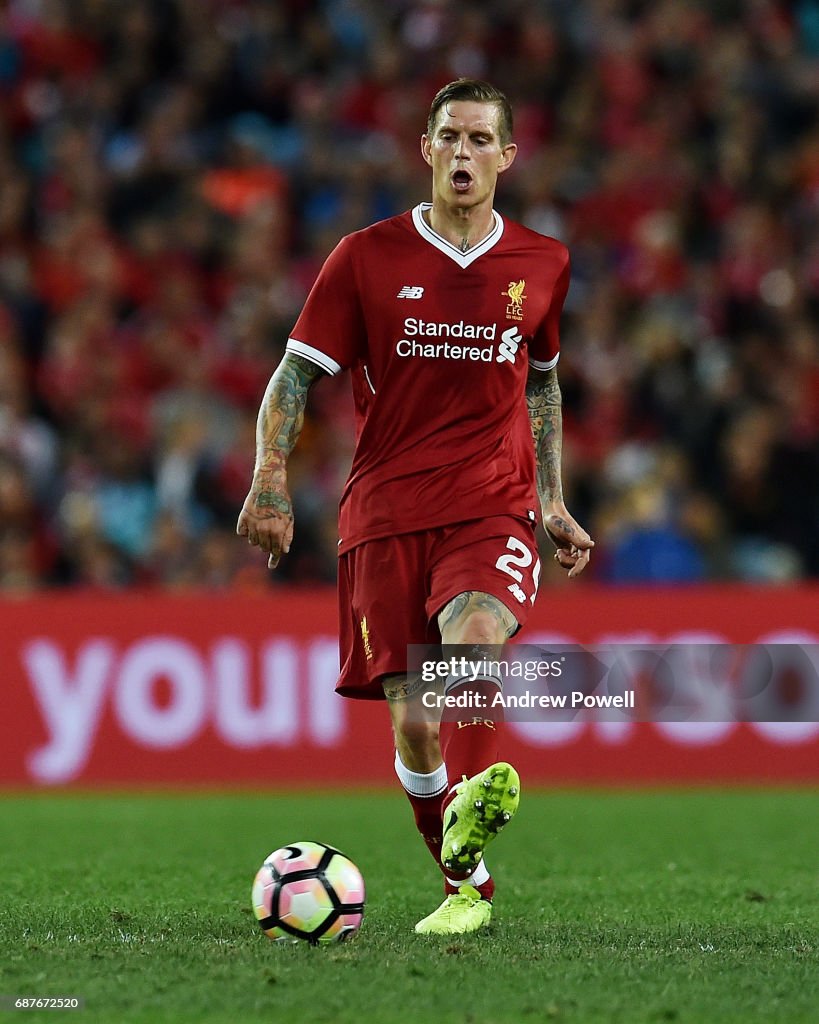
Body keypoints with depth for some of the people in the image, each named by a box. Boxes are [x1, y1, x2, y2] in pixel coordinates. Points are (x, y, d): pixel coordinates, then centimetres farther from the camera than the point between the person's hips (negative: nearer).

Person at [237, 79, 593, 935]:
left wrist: (552, 503, 19)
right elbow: (296, 375, 3)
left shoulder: (541, 265, 10)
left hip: (493, 511, 0)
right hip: (385, 517, 0)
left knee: (473, 637, -32)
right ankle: (468, 888, 14)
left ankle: (468, 820, -48)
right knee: (411, 721, -4)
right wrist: (269, 483, -12)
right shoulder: (367, 257, 3)